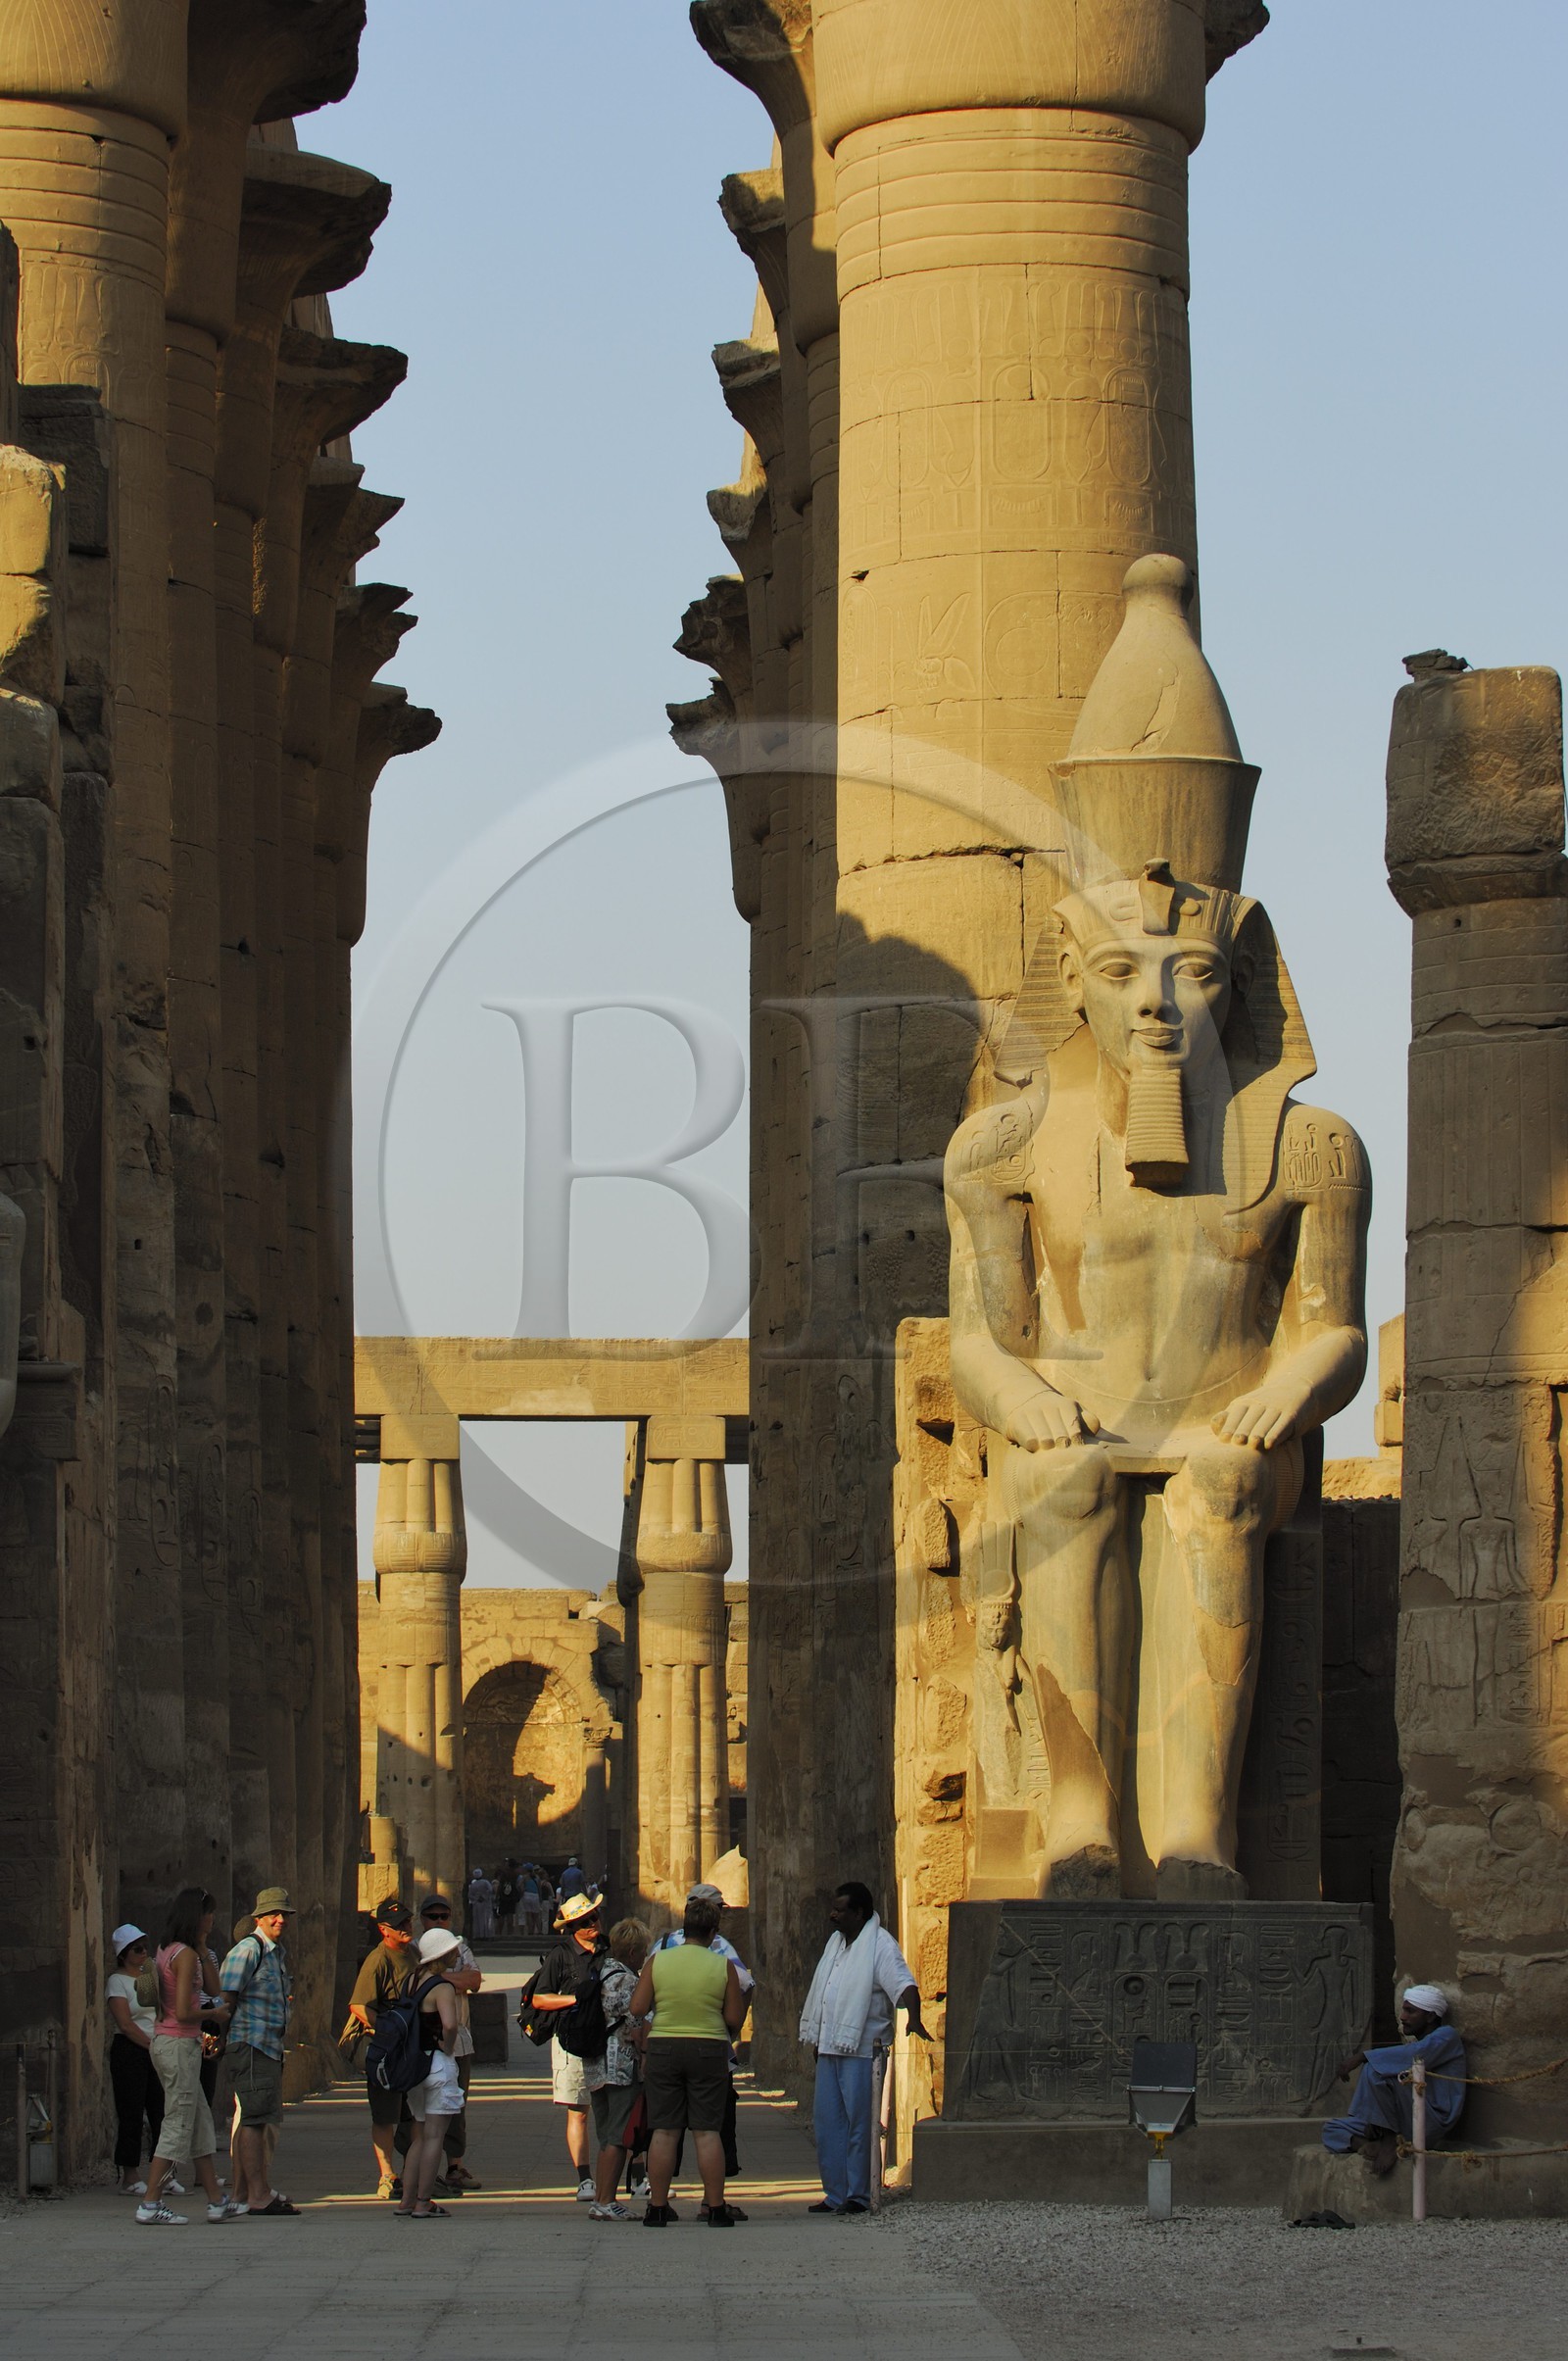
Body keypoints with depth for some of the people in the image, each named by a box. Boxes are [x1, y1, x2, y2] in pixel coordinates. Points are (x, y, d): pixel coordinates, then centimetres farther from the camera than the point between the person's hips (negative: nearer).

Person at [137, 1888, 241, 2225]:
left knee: (201, 2124, 13)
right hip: (180, 2044, -9)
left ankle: (216, 2201, 17)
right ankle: (150, 2203, -3)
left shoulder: (165, 1950, 10)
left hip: (163, 2042, 9)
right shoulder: (185, 1955, -16)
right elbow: (184, 2012, -21)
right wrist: (215, 2014, -6)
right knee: (177, 2126, -4)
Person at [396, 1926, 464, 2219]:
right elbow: (449, 2024, -32)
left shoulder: (415, 1982, 9)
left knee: (421, 2135, 17)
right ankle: (423, 2204, -5)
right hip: (438, 2063, -8)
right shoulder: (442, 1988, -15)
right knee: (434, 2136, -4)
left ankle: (407, 2202, 16)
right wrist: (447, 2047, -14)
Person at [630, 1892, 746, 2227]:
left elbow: (637, 2008, -2)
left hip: (663, 2049, 1)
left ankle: (657, 2207, 5)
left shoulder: (656, 1961, -2)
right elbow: (735, 2019, -2)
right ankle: (715, 2208, 0)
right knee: (707, 2131, 1)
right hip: (709, 2049, -1)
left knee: (664, 2131, 4)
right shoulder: (723, 1966, -4)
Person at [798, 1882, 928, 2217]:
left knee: (858, 2123, -5)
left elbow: (904, 1984, -21)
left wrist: (914, 2020, -37)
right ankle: (836, 2193, 13)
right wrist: (816, 2039, 24)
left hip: (862, 2049, -9)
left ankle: (859, 2195, -1)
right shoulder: (836, 1941, 17)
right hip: (830, 2048, 9)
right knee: (827, 2120, 8)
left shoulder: (880, 1945, -9)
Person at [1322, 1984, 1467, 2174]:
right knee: (1332, 2129, 4)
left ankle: (1390, 2141, -19)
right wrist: (1373, 2121, 1)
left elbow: (1414, 2056, -22)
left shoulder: (1446, 2036, -2)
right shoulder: (1413, 2044, 26)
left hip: (1433, 2121, -9)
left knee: (1374, 2070, -27)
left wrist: (1363, 2056, -22)